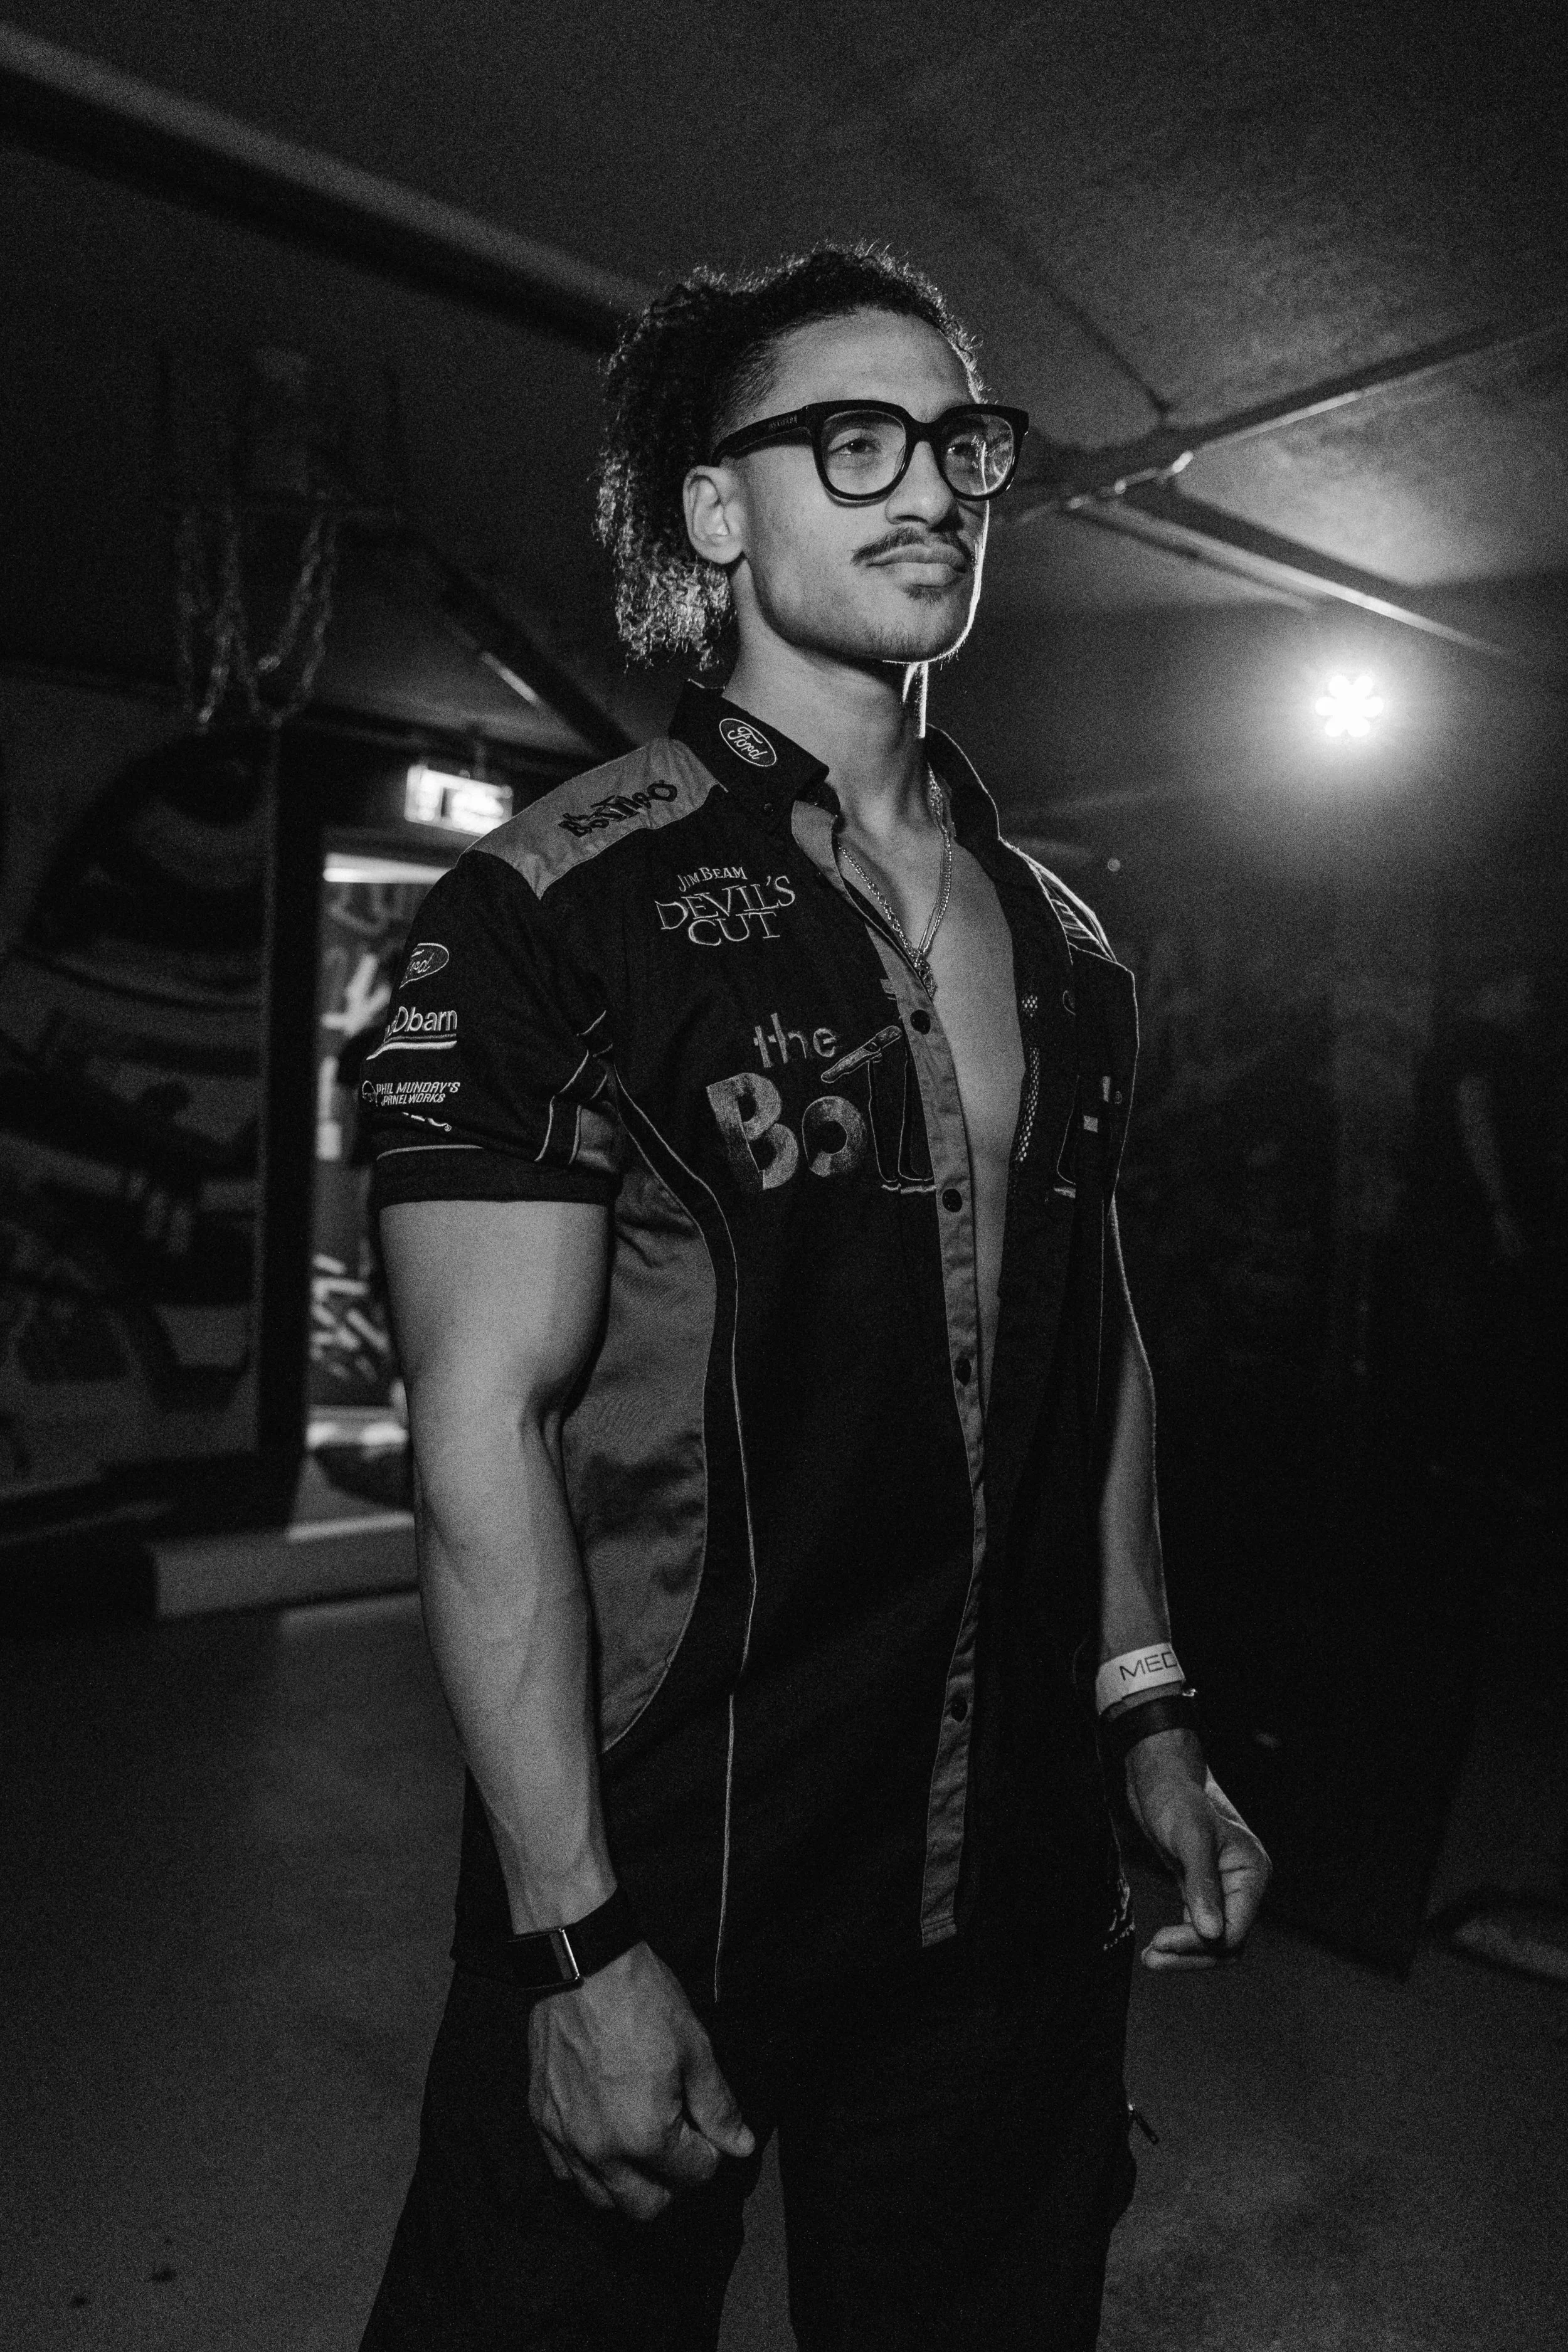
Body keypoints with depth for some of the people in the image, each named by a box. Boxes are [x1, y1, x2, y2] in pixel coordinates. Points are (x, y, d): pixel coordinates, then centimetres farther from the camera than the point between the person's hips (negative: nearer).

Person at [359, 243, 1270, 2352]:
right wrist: (578, 1940, -17)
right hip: (657, 1882, -5)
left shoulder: (1058, 935, 7)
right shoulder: (559, 905, -12)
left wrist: (1147, 1711, 9)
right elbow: (486, 1422, -16)